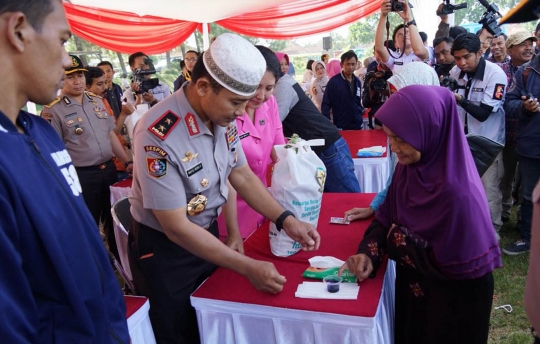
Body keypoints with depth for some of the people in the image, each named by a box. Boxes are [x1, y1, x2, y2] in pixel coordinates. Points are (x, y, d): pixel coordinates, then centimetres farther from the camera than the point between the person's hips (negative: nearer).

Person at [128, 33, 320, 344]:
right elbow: (176, 228, -26)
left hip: (209, 233, 6)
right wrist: (248, 267, -24)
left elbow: (242, 175, 2)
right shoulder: (158, 135, -31)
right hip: (164, 249, -6)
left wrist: (286, 220, -9)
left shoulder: (222, 116, -11)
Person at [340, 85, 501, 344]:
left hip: (452, 305, -6)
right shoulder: (410, 165, -10)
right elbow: (388, 216, 0)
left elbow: (453, 266, -28)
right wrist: (368, 252, -17)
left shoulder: (455, 192, -33)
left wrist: (400, 240, -16)